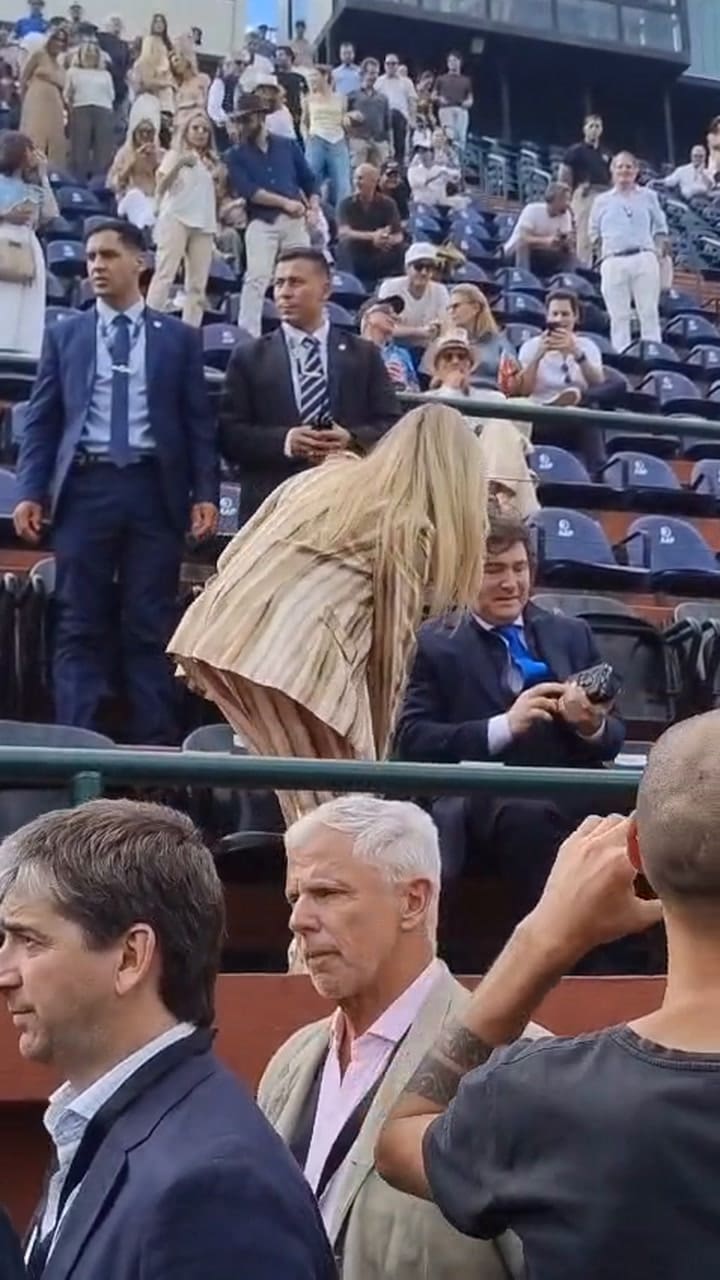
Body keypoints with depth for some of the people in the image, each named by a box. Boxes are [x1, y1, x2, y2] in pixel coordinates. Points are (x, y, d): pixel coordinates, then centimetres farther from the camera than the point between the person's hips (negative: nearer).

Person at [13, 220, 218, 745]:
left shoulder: (179, 337, 11)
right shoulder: (65, 335, 13)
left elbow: (199, 421, 7)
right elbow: (41, 420, 8)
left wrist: (205, 494, -4)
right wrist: (31, 491, -3)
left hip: (154, 490, -1)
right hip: (86, 486, 1)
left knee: (152, 627, 2)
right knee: (80, 627, 1)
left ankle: (155, 744, 6)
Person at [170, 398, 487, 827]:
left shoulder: (324, 476, 25)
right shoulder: (419, 530, 10)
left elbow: (233, 555, 23)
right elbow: (390, 641, 11)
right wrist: (373, 751, 19)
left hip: (221, 631, 6)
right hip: (302, 652, -6)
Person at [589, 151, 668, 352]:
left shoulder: (648, 196, 14)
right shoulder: (602, 201, 14)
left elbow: (661, 228, 15)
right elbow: (595, 233, 17)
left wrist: (659, 251, 1)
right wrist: (604, 254, 3)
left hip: (644, 259, 0)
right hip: (613, 262, 0)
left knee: (649, 312, -3)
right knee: (618, 316, 0)